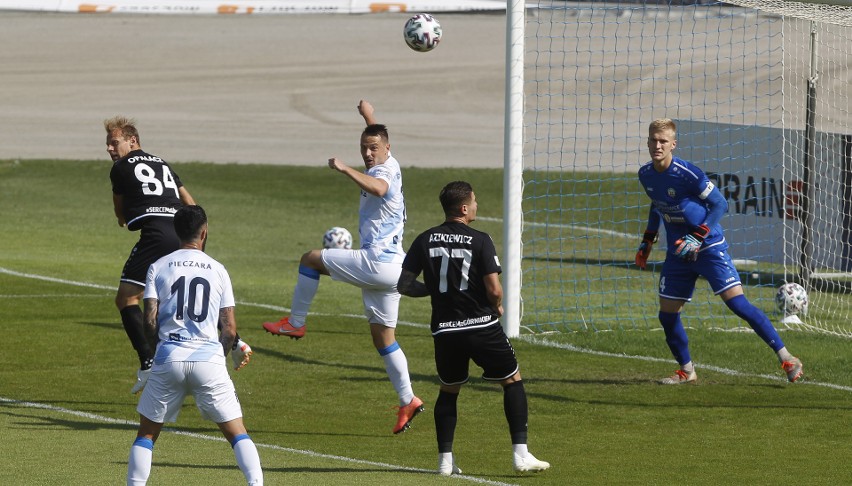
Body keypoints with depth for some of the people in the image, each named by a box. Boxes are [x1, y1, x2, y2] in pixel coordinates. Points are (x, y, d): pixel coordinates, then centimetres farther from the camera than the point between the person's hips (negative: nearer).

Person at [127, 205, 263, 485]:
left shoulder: (159, 267, 7)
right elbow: (230, 329, 5)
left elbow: (149, 320, -1)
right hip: (209, 358, 0)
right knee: (236, 432, 4)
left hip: (169, 357, 0)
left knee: (147, 432, 12)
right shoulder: (217, 270, 8)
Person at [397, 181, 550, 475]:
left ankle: (445, 460, 14)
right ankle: (520, 453, 4)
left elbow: (404, 285, 1)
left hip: (444, 330, 4)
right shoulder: (479, 241, -10)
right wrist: (497, 306, 8)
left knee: (448, 391, 22)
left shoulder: (425, 241, 2)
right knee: (512, 381, 13)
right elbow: (494, 289, -14)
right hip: (482, 326, -3)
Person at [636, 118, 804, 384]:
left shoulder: (687, 173, -20)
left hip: (709, 247, -7)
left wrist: (697, 238, -21)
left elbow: (720, 203, -14)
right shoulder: (646, 175, 1)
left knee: (736, 301, -16)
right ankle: (687, 371, 22)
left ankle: (786, 358, -13)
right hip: (678, 252, 7)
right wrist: (647, 241, 18)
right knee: (667, 314, 2)